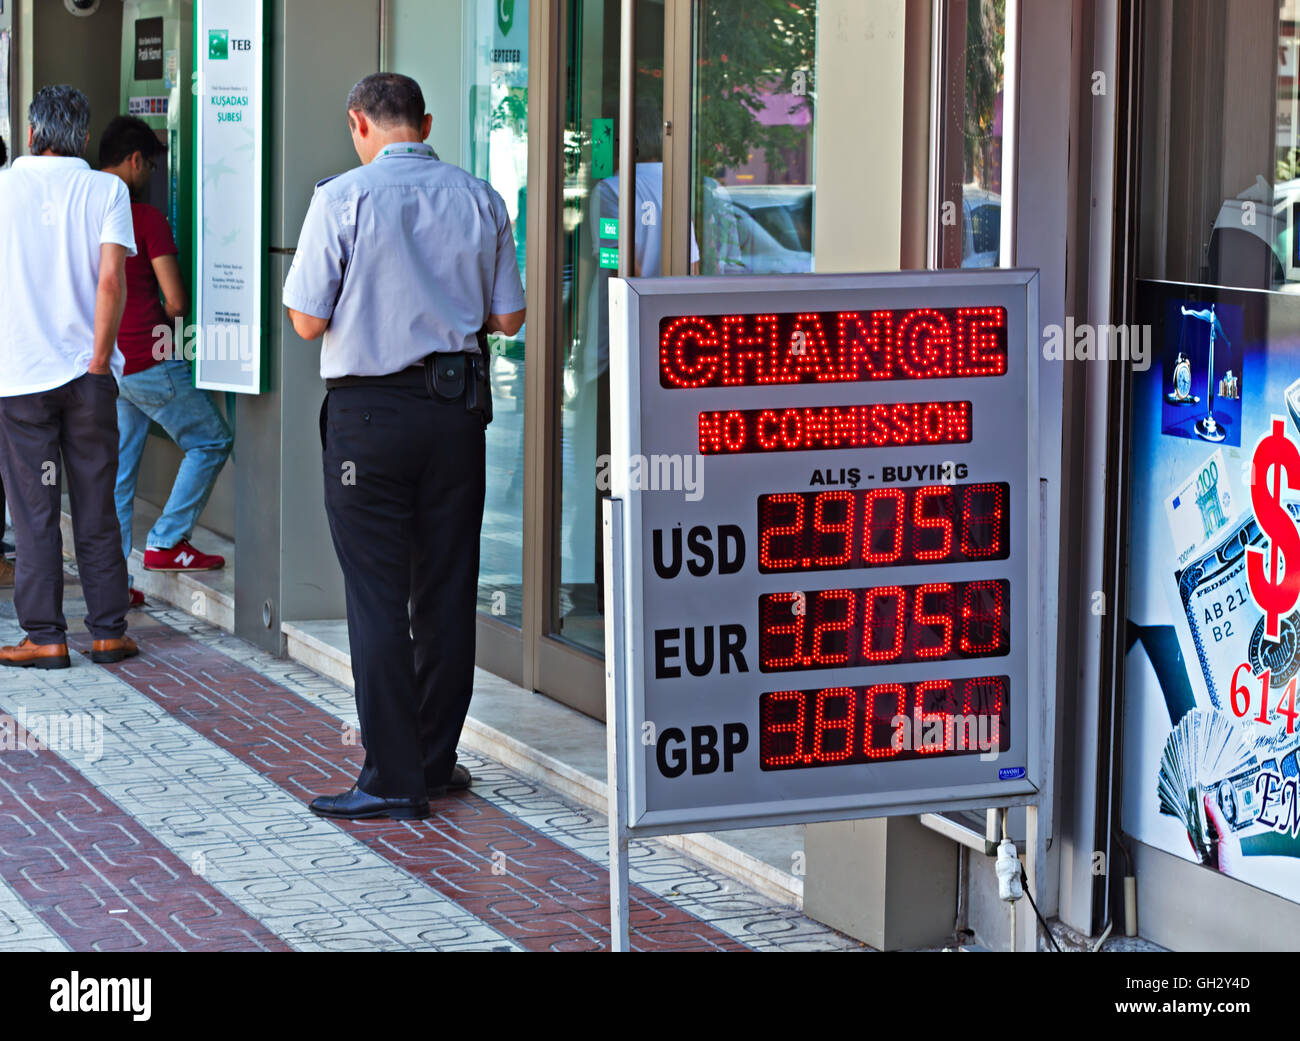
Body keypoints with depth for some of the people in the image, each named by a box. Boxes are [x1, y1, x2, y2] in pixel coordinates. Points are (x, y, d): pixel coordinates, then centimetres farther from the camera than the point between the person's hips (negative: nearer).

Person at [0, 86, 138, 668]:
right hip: (88, 372, 1)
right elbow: (111, 280, -11)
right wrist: (98, 360, -4)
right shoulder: (106, 190, -2)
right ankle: (108, 632, 12)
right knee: (97, 510, 9)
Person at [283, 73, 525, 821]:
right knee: (447, 586, 12)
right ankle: (436, 759, 21)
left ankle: (394, 779, -1)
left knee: (378, 593, -1)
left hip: (370, 409, -4)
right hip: (457, 403, 4)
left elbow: (307, 321, -9)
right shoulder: (481, 200, 3)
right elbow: (508, 318, 6)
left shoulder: (344, 199, -9)